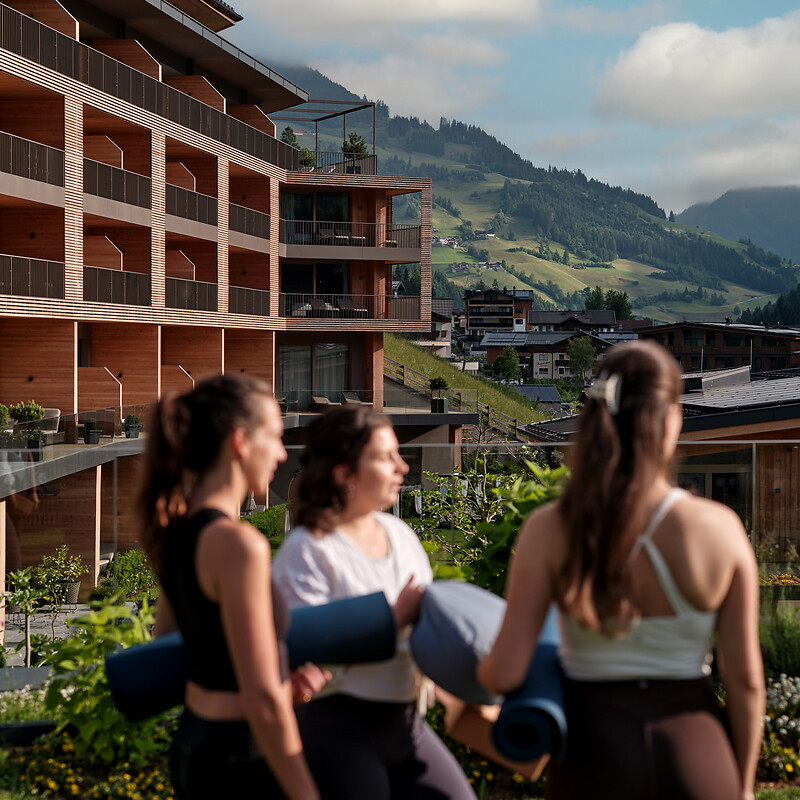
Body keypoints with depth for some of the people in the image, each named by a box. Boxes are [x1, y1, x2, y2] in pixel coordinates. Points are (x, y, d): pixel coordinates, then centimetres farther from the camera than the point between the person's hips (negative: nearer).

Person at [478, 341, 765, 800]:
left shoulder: (550, 530, -12)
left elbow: (505, 672, -13)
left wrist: (482, 672, 12)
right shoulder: (721, 529, -10)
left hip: (595, 755, 0)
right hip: (694, 750, 0)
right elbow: (745, 676, -4)